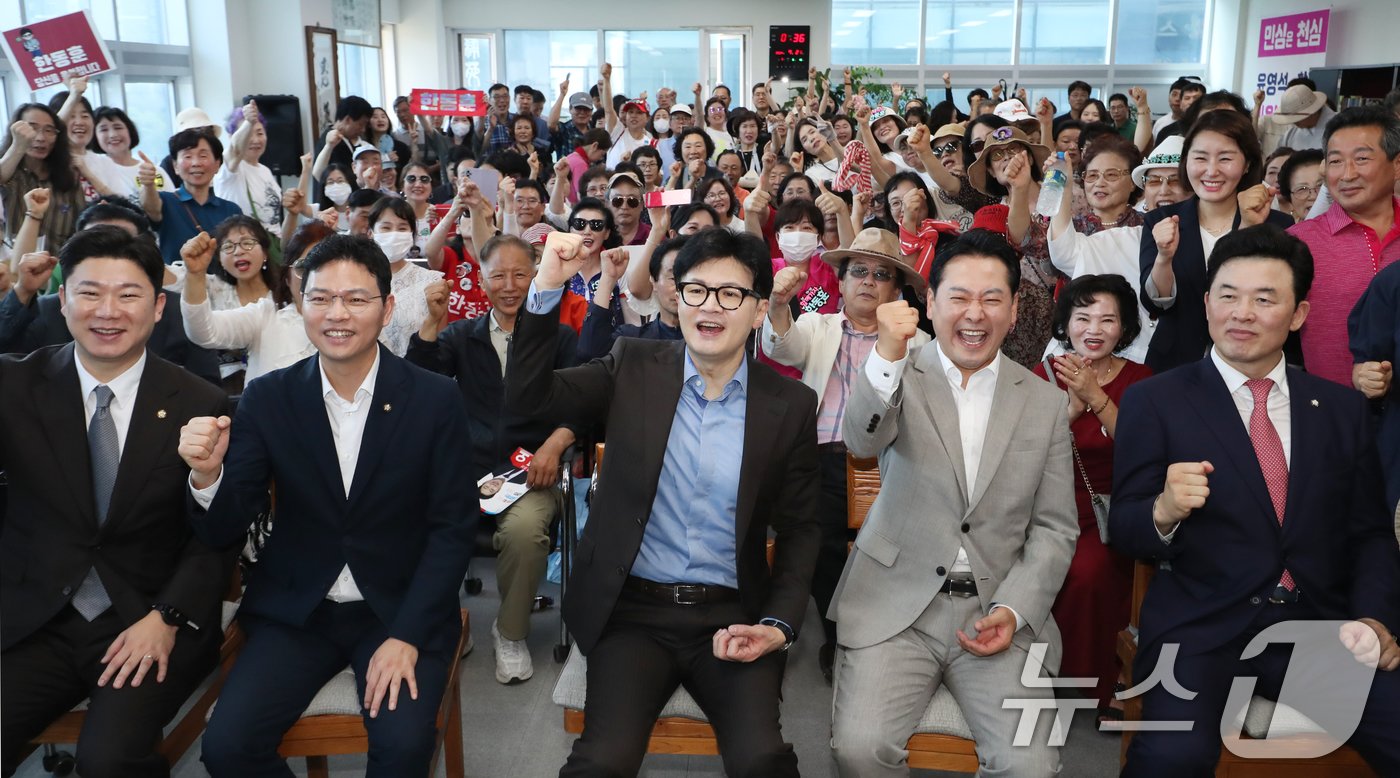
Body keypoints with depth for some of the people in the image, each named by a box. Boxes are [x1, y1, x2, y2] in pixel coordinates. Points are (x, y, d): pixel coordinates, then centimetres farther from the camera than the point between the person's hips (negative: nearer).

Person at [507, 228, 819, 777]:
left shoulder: (791, 405, 1)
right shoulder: (634, 368, 2)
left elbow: (799, 530, 7)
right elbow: (527, 396, -7)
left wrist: (779, 625, -6)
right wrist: (547, 287, -17)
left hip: (731, 617, 0)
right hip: (633, 611, 0)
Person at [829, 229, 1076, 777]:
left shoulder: (1045, 402, 7)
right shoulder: (902, 377, 2)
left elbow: (1055, 528, 7)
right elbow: (861, 440, -20)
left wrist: (1015, 610, -8)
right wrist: (888, 354, -38)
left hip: (1002, 611, 2)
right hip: (896, 607, -1)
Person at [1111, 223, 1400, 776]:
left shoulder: (1342, 408, 14)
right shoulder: (1152, 402, 3)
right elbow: (1122, 528, 0)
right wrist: (1164, 512, -23)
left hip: (1322, 627, 4)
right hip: (1200, 628, -3)